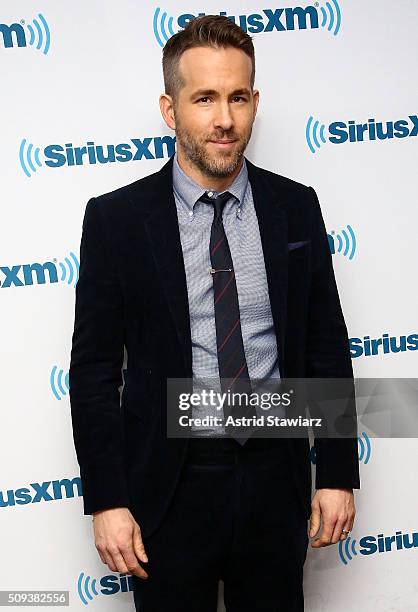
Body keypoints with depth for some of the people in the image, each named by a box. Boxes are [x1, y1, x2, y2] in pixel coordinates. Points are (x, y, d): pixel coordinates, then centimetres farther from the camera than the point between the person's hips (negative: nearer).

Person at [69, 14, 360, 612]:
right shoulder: (115, 219, -9)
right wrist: (107, 501, -8)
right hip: (168, 487, -2)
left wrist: (338, 473, 2)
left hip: (275, 479, 2)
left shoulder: (297, 207, -1)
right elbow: (94, 370, -6)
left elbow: (327, 345, 3)